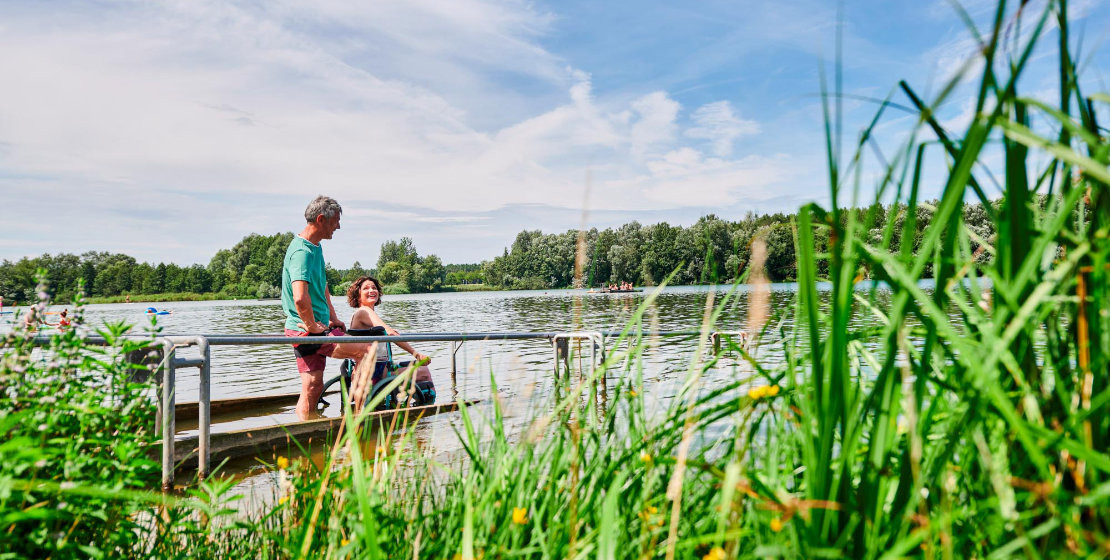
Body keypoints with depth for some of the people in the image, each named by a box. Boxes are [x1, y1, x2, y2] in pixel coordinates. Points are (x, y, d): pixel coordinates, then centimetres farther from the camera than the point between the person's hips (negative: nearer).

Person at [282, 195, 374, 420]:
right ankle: (359, 414, 5)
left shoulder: (315, 247, 13)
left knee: (313, 387, 11)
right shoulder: (302, 251, -21)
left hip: (315, 328, 10)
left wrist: (333, 318, 21)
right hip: (307, 331, -10)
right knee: (366, 349, -5)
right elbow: (300, 298, -34)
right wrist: (312, 326, -20)